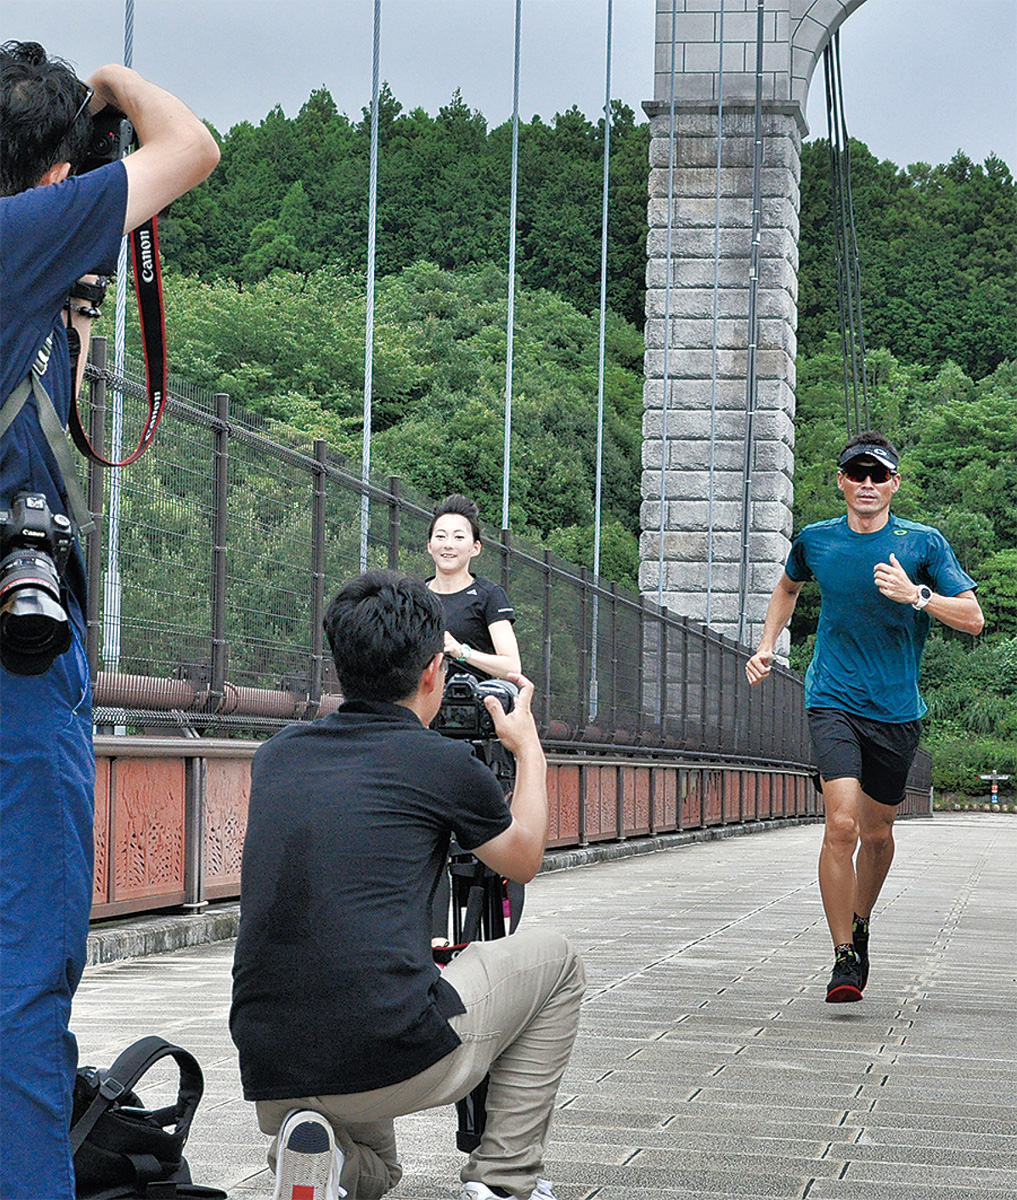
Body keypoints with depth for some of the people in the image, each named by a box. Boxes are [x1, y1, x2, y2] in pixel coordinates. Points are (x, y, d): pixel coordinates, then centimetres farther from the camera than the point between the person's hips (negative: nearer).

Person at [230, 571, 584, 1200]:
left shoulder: (278, 753, 12)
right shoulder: (443, 762, 0)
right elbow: (524, 859, 21)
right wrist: (528, 748, 36)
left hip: (272, 1077, 5)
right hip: (396, 1063, -5)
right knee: (553, 960, 22)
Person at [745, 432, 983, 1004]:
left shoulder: (924, 543, -3)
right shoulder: (815, 541, 3)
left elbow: (973, 618, -7)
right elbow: (788, 588, 25)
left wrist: (915, 595, -21)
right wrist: (768, 646, 13)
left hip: (898, 710, 1)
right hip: (833, 701, -1)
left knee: (877, 833, 11)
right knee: (842, 825, -17)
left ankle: (860, 927, 37)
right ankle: (845, 956, -10)